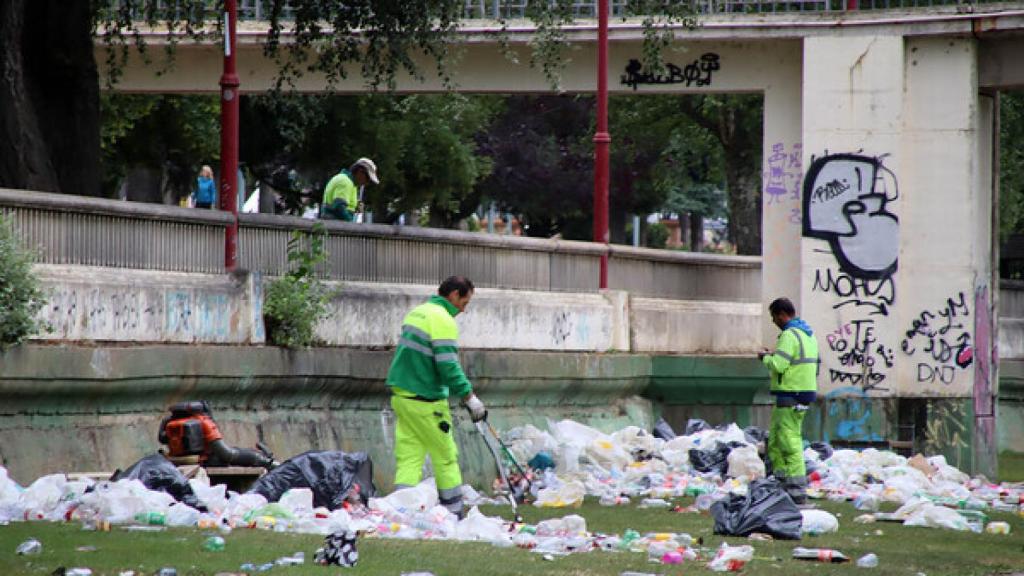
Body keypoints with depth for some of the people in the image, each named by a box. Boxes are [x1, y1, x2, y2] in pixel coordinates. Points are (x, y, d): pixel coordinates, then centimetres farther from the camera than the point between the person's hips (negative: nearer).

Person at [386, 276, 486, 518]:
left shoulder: (416, 313, 13)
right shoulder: (443, 321, -14)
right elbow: (448, 366, -21)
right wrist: (469, 397, -16)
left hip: (401, 396, 8)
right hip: (426, 402, -8)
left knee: (408, 458, 5)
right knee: (446, 458, 3)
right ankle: (454, 514, 9)